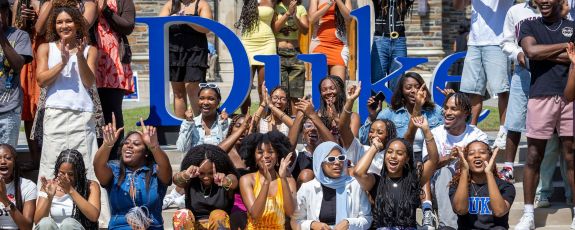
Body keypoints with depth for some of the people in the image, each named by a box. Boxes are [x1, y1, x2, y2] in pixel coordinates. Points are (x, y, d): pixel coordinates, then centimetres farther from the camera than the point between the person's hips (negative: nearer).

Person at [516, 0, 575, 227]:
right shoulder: (529, 26, 9)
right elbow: (532, 51, -10)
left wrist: (545, 53, -8)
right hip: (541, 96, -1)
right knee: (534, 156, 1)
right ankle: (528, 214, 7)